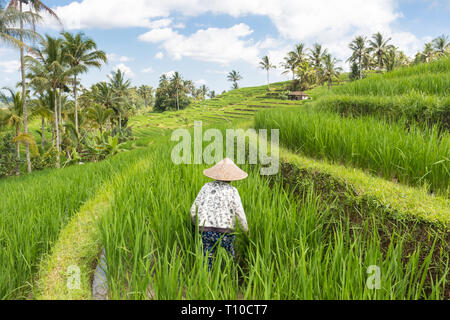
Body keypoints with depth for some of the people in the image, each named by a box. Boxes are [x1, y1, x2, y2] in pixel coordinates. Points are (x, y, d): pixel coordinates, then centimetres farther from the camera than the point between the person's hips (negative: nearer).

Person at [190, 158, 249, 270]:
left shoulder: (207, 187, 3)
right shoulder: (232, 191, -5)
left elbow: (194, 210, 5)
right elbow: (240, 214, -7)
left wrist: (195, 223, 25)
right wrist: (246, 229, 11)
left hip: (206, 231, 2)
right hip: (224, 232, -2)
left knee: (207, 262, 7)